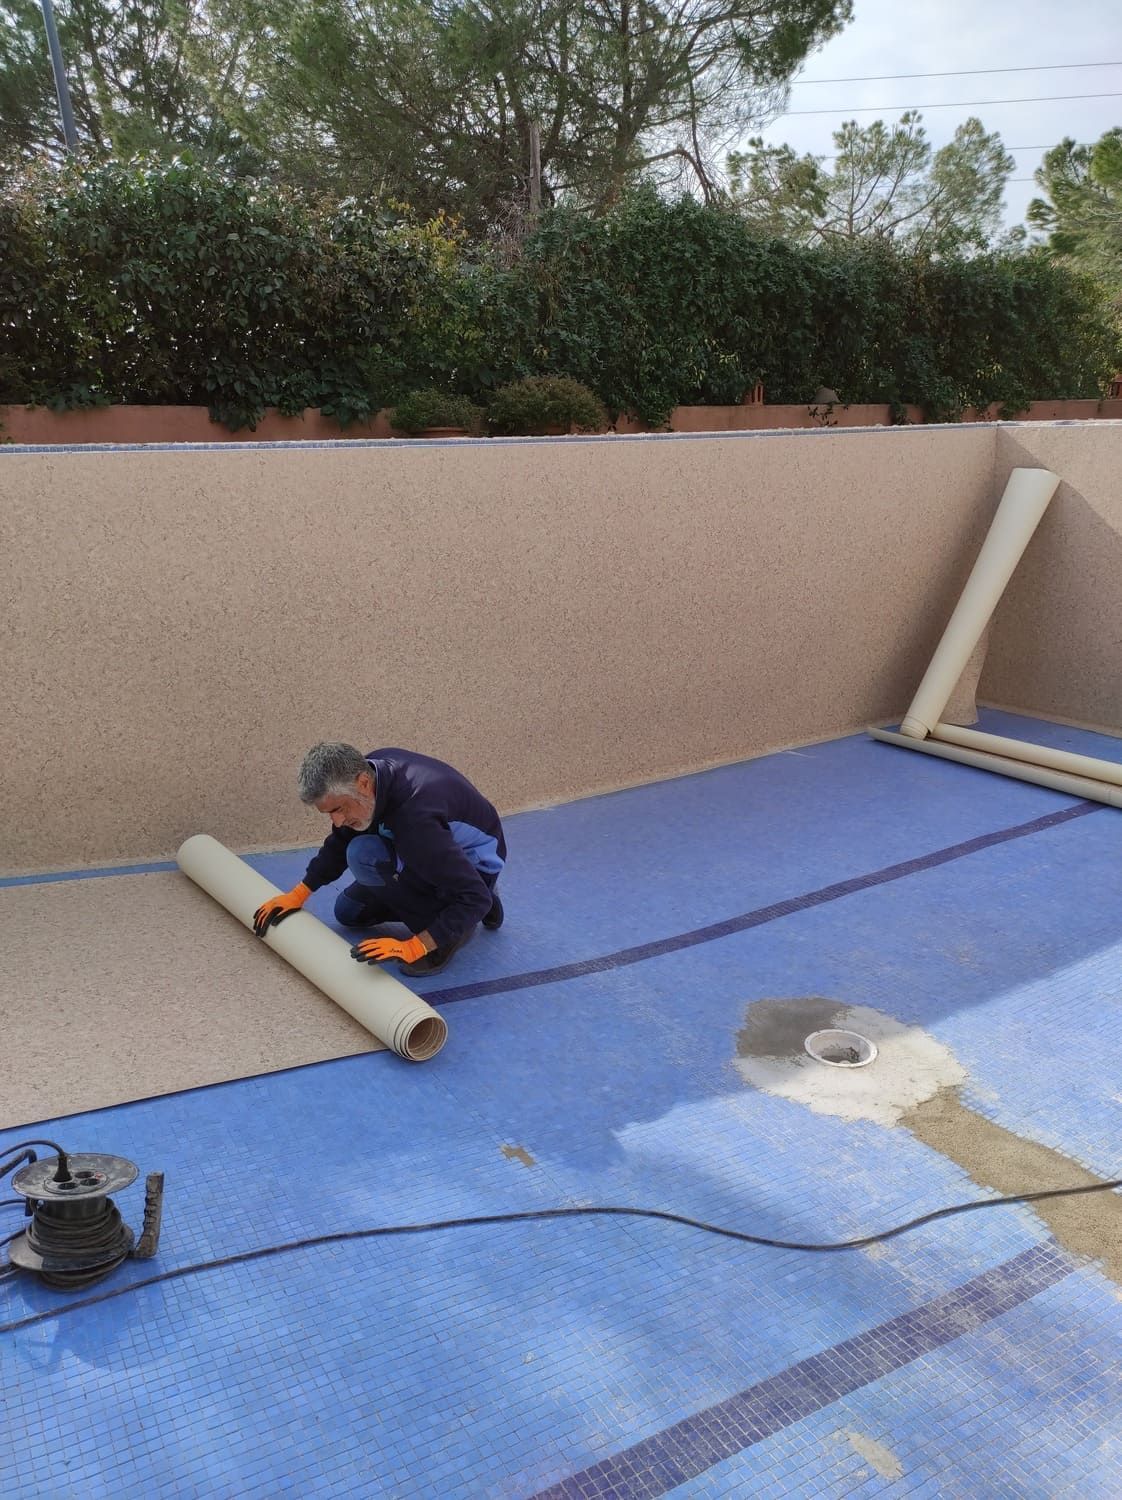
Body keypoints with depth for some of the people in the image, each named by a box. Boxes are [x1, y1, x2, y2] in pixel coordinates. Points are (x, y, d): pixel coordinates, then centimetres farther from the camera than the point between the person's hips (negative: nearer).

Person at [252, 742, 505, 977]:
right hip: (434, 853, 8)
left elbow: (475, 898, -39)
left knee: (364, 854, -28)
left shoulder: (416, 814, -40)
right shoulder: (367, 769, -15)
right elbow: (340, 841, 6)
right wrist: (298, 894, 5)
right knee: (349, 912, 12)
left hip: (475, 863, -8)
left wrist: (415, 947, -40)